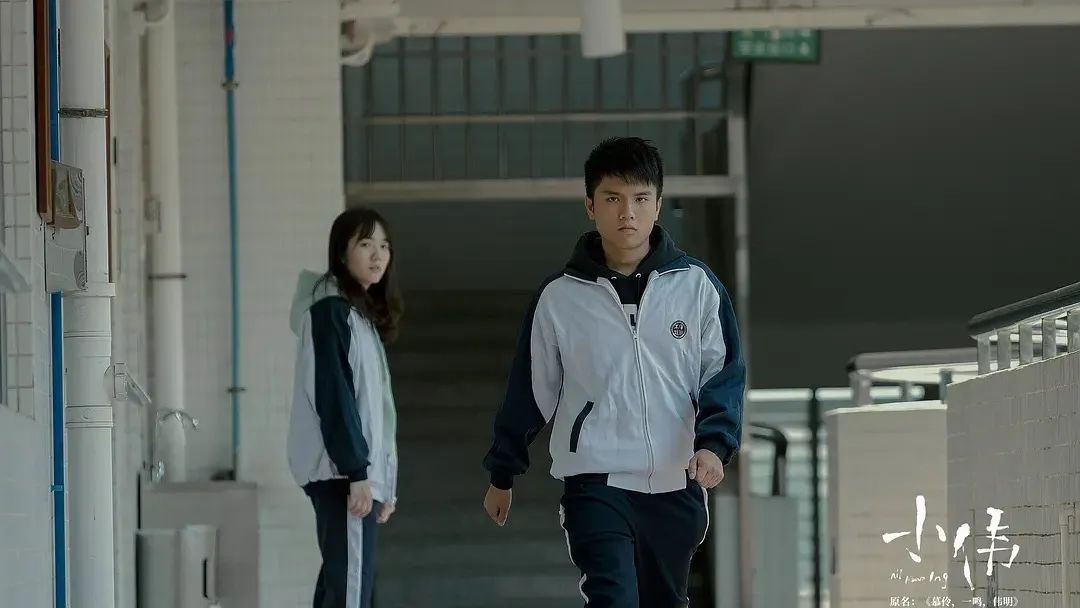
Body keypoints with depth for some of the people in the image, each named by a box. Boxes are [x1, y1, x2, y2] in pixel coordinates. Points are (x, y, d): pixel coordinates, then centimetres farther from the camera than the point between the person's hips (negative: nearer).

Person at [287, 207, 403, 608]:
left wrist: (383, 481, 16)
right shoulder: (332, 309, -9)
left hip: (357, 470, 10)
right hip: (342, 472, -10)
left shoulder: (362, 312, 19)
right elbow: (333, 396, -17)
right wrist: (356, 472, -21)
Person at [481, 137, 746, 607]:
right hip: (596, 482, -2)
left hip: (675, 483, 2)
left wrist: (714, 443, -17)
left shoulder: (696, 285, 1)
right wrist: (502, 473, 14)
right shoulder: (559, 298, 0)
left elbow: (725, 374, 1)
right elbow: (529, 389, 8)